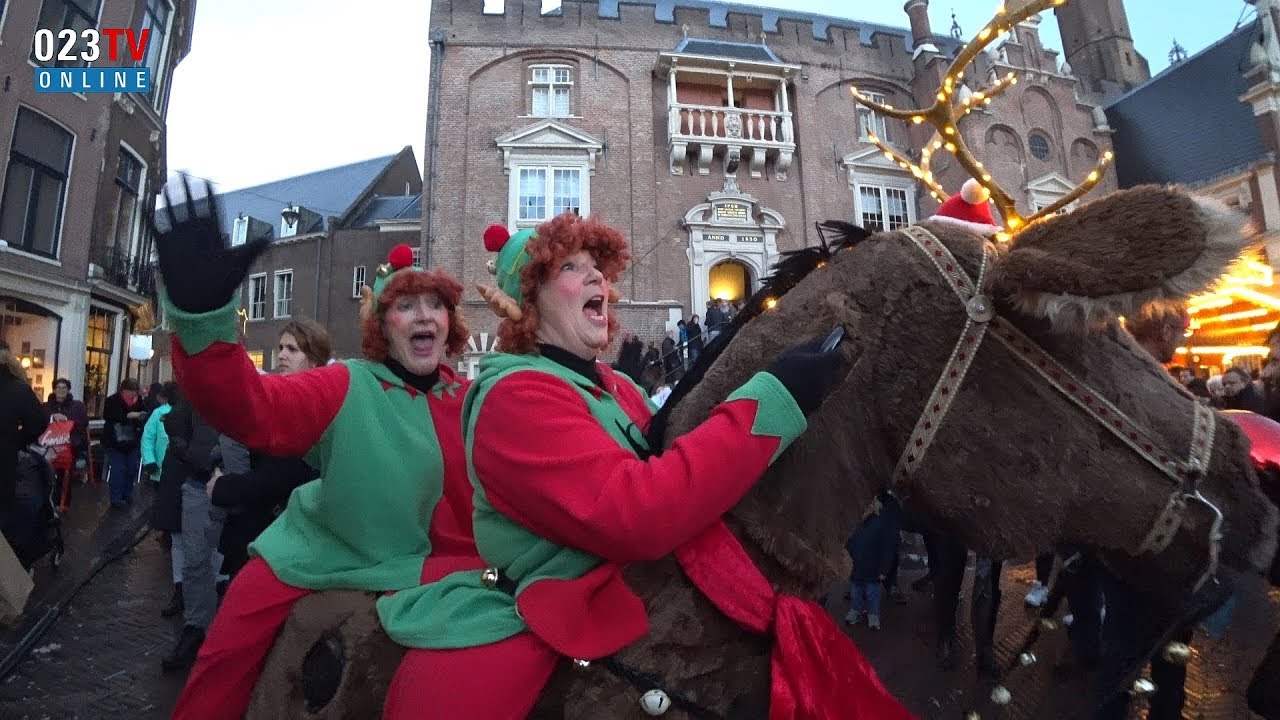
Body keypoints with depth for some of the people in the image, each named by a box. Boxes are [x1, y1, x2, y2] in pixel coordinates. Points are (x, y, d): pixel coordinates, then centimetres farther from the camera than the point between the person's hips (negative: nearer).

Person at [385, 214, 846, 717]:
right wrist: (773, 396, -28)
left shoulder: (617, 390, 8)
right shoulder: (516, 396, -18)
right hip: (557, 639, -6)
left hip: (635, 607, 7)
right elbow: (635, 515, -31)